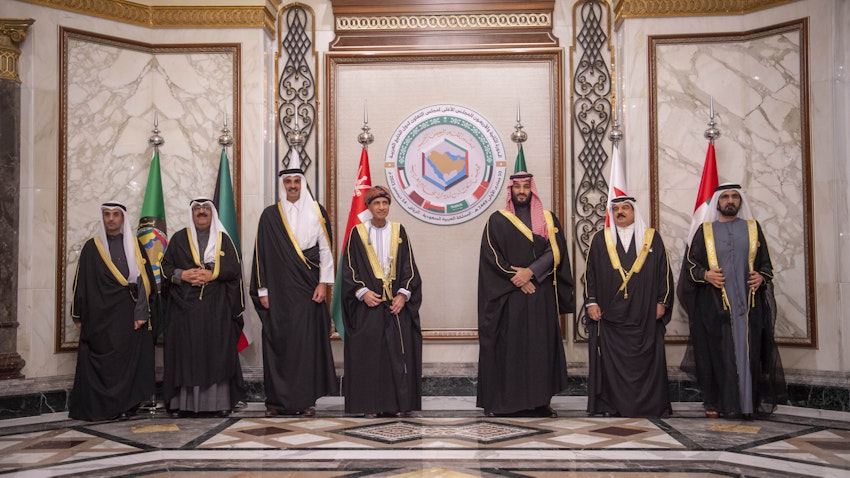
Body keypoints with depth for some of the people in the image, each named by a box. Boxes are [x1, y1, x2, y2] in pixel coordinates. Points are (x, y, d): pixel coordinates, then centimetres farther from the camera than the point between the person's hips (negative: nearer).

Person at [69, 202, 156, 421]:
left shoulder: (134, 245, 5)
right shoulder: (92, 247, 7)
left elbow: (144, 280, 0)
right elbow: (81, 281, 8)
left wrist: (141, 312, -8)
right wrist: (79, 315, 5)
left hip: (127, 314, -1)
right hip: (99, 316, 1)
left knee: (128, 360, -1)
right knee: (99, 360, -1)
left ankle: (125, 406, 8)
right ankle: (95, 406, 9)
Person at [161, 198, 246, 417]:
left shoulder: (223, 239, 10)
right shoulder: (179, 238, 11)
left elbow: (234, 267, 2)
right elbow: (165, 267, 8)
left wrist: (212, 274, -11)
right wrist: (182, 275, -10)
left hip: (217, 307, 0)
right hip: (185, 305, 0)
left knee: (218, 352, -2)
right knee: (185, 352, -2)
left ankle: (220, 401, 2)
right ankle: (182, 402, 3)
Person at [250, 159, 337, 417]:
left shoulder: (317, 212, 6)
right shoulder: (270, 215, 6)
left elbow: (325, 249, 5)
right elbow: (261, 254, 5)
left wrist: (323, 283, -3)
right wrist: (262, 290, 1)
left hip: (308, 288, 0)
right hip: (278, 290, 0)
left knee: (308, 341, 0)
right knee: (278, 341, 0)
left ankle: (306, 400, 7)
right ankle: (277, 400, 8)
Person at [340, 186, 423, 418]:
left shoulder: (399, 231, 8)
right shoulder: (358, 233, 5)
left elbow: (409, 266, 5)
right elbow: (349, 268, 1)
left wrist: (403, 294, -7)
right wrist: (362, 292, -12)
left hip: (397, 303, 1)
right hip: (368, 303, -1)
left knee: (398, 352, 0)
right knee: (369, 353, -2)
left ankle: (398, 403, 7)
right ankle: (371, 404, 6)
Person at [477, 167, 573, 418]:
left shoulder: (548, 219, 12)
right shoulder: (497, 221, 6)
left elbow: (555, 251, 0)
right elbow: (492, 257, -3)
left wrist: (531, 271, -13)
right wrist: (516, 278, -11)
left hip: (541, 296, 2)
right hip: (507, 296, -2)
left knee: (541, 348, 1)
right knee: (506, 348, -2)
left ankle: (540, 401, 7)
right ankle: (500, 401, 3)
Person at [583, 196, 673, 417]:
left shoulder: (652, 238, 8)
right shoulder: (600, 239, 9)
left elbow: (664, 271, 8)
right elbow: (590, 273, 8)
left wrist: (662, 302, 2)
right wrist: (591, 301, -1)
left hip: (645, 315, 0)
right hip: (609, 315, 0)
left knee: (645, 361, 1)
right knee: (611, 363, 0)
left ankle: (649, 406, 10)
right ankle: (611, 406, 8)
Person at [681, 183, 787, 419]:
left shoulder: (753, 228, 12)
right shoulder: (705, 230, 8)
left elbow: (766, 263, 15)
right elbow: (689, 263, 7)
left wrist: (762, 277, -5)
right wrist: (705, 274, -11)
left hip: (748, 302, 1)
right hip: (713, 304, -1)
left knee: (748, 352, 0)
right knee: (716, 352, 0)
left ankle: (747, 404, 7)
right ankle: (714, 402, 6)